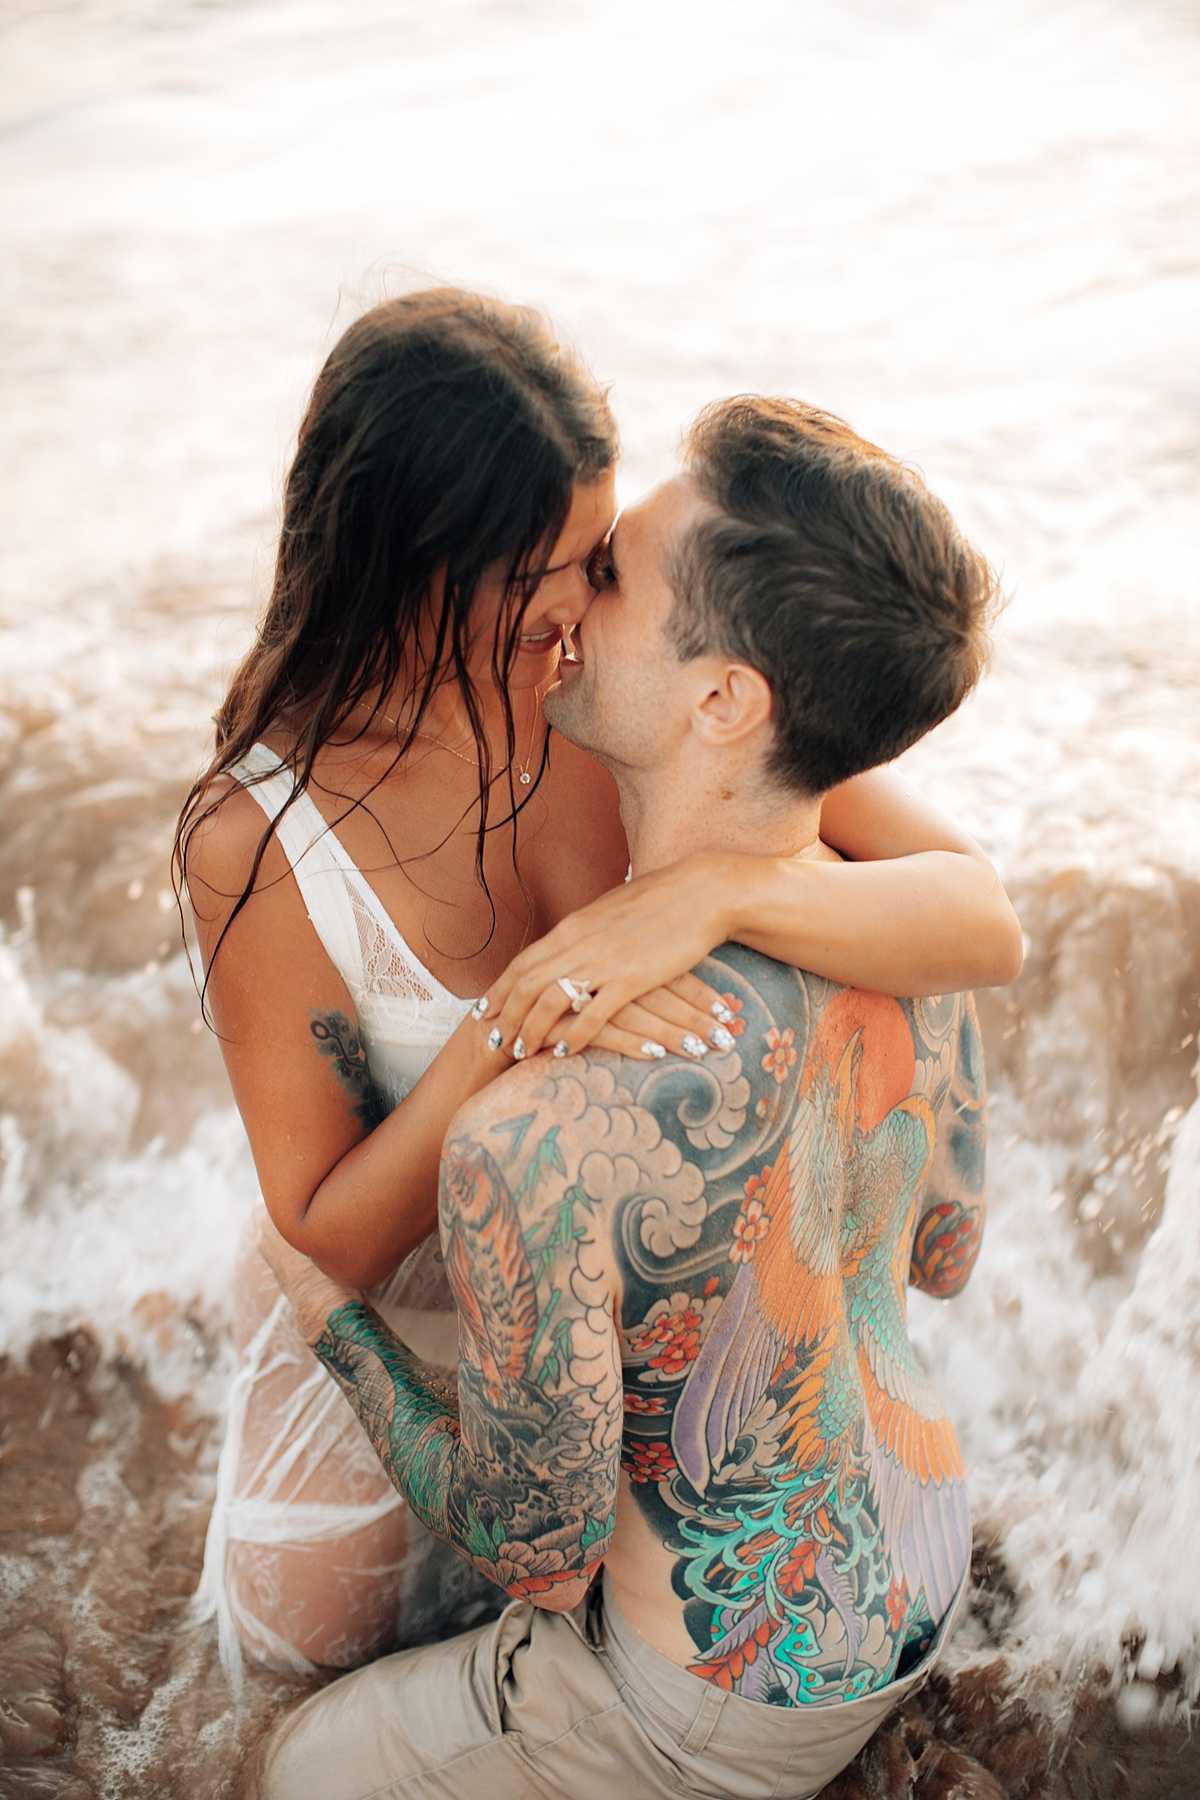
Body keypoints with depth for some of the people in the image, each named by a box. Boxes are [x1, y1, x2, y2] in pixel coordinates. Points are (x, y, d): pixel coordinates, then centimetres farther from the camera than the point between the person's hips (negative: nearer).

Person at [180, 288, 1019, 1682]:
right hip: (409, 1307, -1)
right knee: (307, 1632, 24)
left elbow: (984, 926, -31)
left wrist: (715, 889, -48)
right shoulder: (257, 842, -30)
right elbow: (332, 1239, -24)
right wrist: (506, 1034, -41)